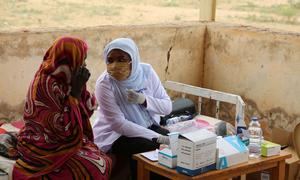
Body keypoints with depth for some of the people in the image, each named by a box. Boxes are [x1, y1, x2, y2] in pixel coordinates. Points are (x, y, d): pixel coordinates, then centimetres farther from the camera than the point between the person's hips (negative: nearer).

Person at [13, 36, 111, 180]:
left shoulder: (63, 78, 2)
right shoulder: (46, 85, -24)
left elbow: (88, 109, 6)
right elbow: (65, 128, -27)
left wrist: (80, 85, -10)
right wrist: (76, 90, -24)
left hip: (62, 140, 8)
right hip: (45, 148, -8)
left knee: (106, 161, -9)